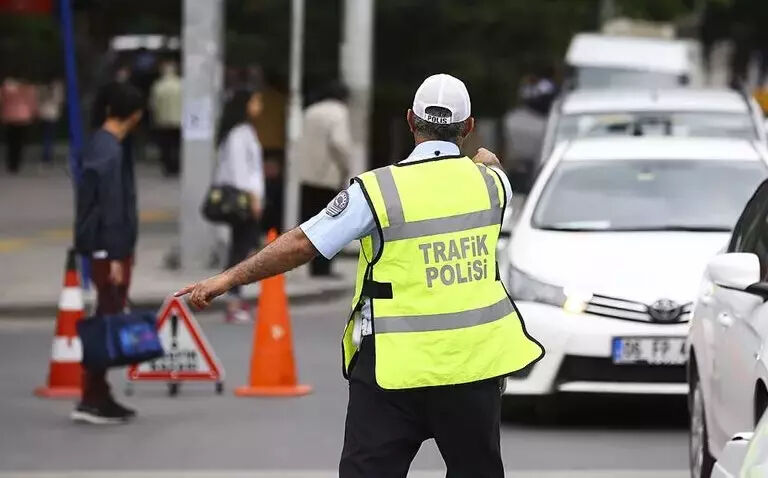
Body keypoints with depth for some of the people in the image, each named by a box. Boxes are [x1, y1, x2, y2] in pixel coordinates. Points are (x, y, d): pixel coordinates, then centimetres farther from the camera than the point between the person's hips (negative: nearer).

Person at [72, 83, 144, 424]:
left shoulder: (98, 145, 12)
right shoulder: (110, 153, -18)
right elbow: (112, 208, -20)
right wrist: (116, 257, -20)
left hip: (104, 250, 10)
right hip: (110, 250, -10)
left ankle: (100, 396, 16)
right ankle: (91, 400, -6)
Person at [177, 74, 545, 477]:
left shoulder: (378, 190, -11)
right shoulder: (490, 182, 1)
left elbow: (302, 244, -11)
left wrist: (228, 279, -3)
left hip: (397, 366, -3)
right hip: (474, 363, 3)